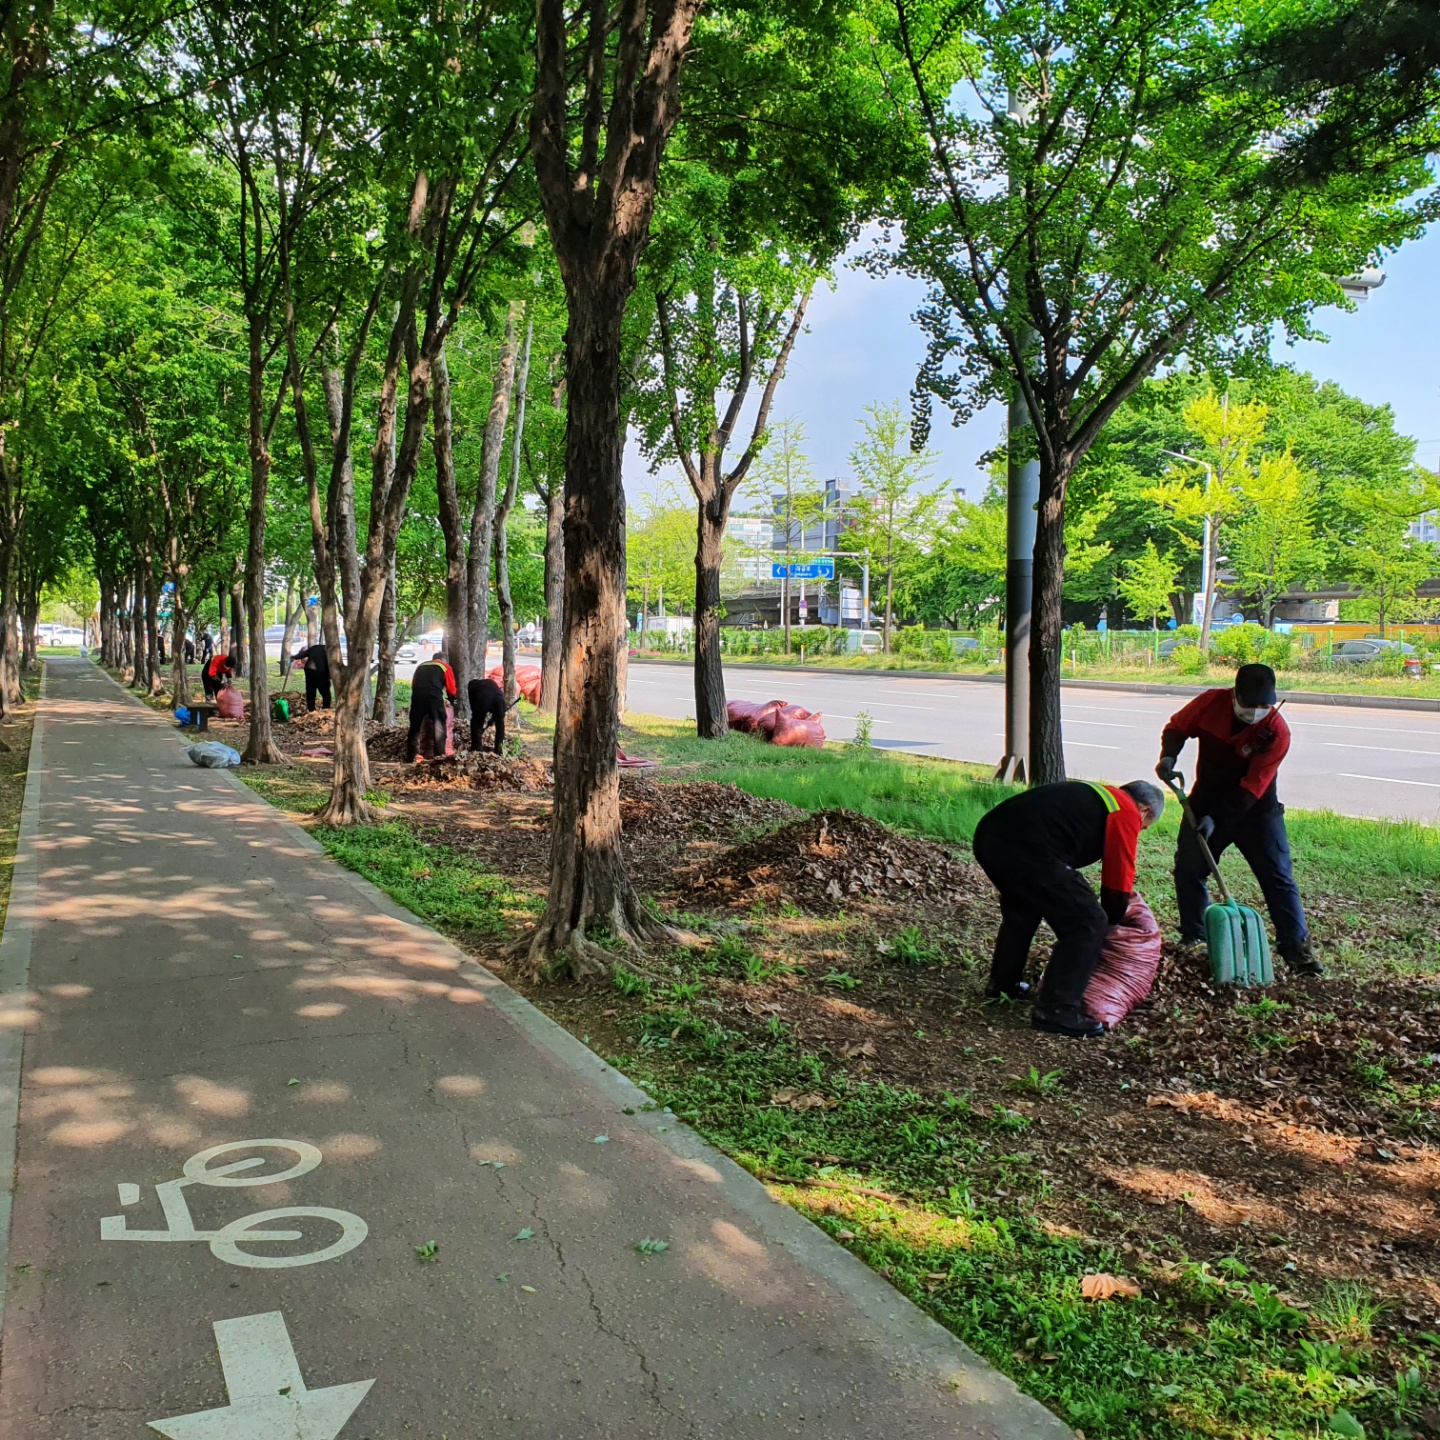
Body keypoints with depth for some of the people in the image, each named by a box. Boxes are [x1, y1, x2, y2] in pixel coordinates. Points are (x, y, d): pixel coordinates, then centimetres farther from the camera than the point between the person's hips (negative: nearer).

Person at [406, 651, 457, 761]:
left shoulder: (421, 666, 29)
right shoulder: (445, 667, 16)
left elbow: (413, 684, 27)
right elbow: (451, 689, 13)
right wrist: (450, 700, 32)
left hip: (417, 697, 4)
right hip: (435, 697, -4)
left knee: (414, 727, 12)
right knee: (439, 728, 4)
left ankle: (410, 757, 14)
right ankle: (440, 757, 0)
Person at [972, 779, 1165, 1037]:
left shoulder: (1094, 796, 33)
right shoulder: (1127, 813, 9)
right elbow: (1118, 882, 9)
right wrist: (1111, 922, 28)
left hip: (988, 834, 9)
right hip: (1027, 848, -9)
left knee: (1021, 908, 34)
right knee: (1087, 924, 1)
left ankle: (1002, 984, 43)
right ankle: (1056, 1011, 2)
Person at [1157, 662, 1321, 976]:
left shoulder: (1276, 732, -23)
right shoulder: (1211, 702, -15)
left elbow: (1251, 788, -24)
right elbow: (1178, 727, 4)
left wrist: (1216, 820, -28)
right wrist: (1169, 755, -16)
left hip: (1256, 810, -3)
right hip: (1206, 802, 3)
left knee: (1278, 878, -5)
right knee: (1187, 870, 4)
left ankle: (1297, 947, 1)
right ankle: (1193, 938, 20)